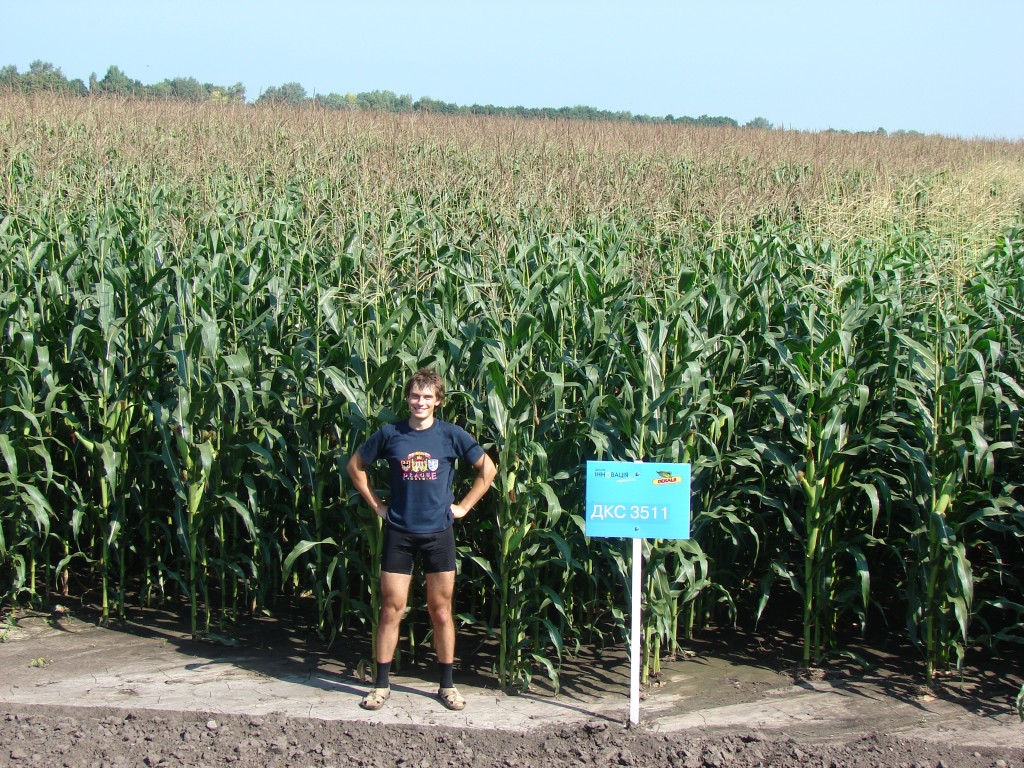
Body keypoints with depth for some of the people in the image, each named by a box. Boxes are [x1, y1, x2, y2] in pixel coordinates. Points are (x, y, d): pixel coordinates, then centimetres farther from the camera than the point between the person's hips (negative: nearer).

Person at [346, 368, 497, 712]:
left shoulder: (451, 435, -2)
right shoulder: (389, 434, 0)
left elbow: (488, 469, 6)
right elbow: (355, 466, 12)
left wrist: (463, 506, 2)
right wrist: (376, 504, 7)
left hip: (438, 532, 0)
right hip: (398, 532, 0)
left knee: (441, 611, 7)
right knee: (392, 609, 3)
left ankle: (447, 685, 17)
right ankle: (381, 684, 13)